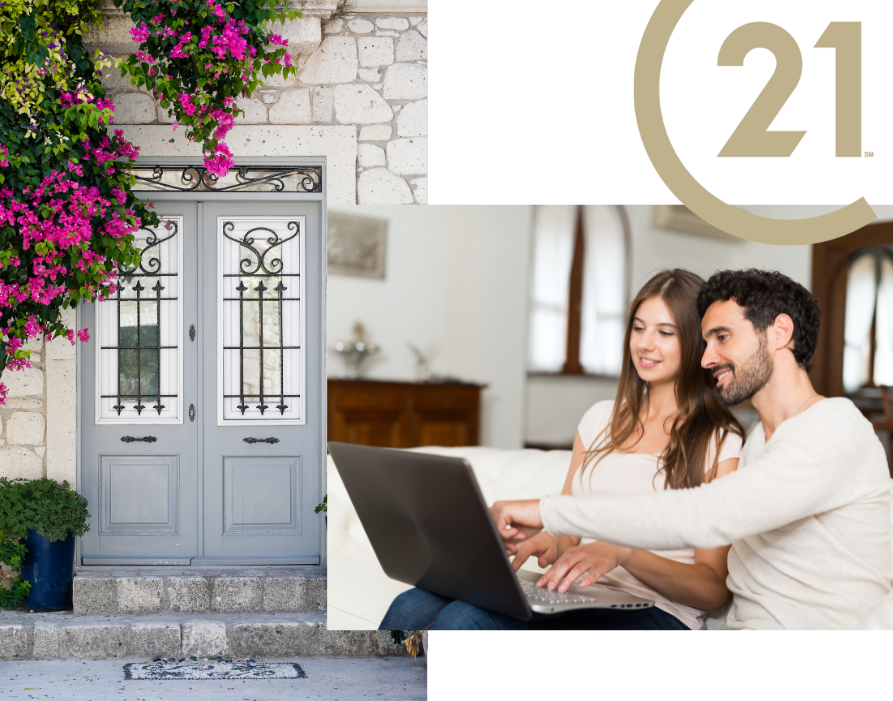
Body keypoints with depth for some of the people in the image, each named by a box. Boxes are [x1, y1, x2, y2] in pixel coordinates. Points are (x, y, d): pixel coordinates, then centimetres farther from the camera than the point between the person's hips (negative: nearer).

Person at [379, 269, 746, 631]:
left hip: (655, 614, -5)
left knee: (465, 621, -31)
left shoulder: (719, 442, 1)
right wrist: (546, 544, -5)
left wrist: (622, 552, -21)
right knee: (412, 609, -25)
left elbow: (713, 589, -4)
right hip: (579, 600, 5)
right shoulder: (602, 419, 19)